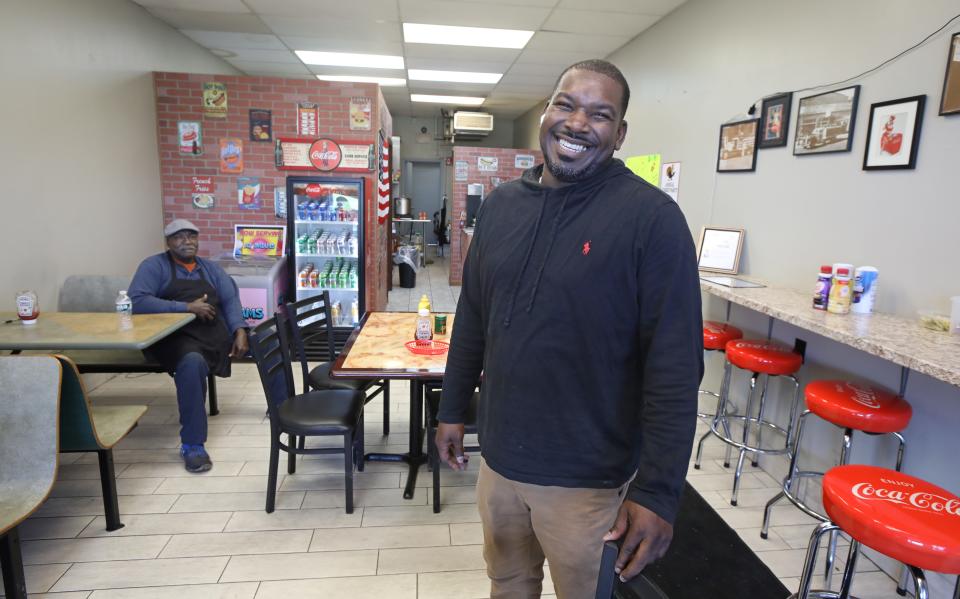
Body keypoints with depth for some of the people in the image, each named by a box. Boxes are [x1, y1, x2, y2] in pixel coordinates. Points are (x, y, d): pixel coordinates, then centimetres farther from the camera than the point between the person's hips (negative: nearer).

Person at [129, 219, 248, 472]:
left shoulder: (211, 269, 21)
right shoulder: (154, 266, 6)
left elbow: (231, 300, 10)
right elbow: (137, 301, -11)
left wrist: (240, 331, -10)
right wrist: (186, 307, -17)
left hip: (214, 334, 6)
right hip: (174, 337, -5)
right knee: (193, 362, -39)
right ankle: (192, 445, -28)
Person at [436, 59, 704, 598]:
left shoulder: (652, 217, -16)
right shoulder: (501, 204, 1)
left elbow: (674, 368, -17)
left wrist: (658, 491, -17)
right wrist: (453, 408, 12)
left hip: (587, 478, -4)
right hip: (499, 458, 5)